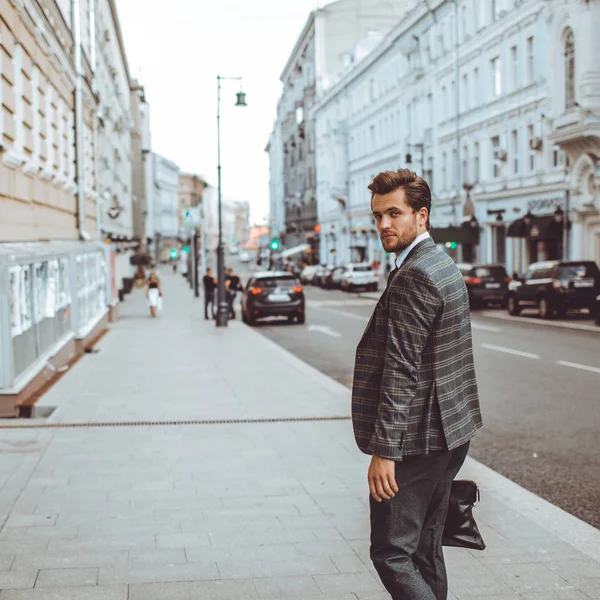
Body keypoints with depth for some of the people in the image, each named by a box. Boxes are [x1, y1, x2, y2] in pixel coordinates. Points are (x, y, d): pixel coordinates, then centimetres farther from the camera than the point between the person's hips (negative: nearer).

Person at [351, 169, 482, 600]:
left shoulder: (413, 277, -18)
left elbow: (401, 371, -22)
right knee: (425, 552, 17)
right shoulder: (443, 265, 14)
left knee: (391, 553, -4)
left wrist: (384, 450, -21)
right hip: (449, 435, 10)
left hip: (416, 441, -10)